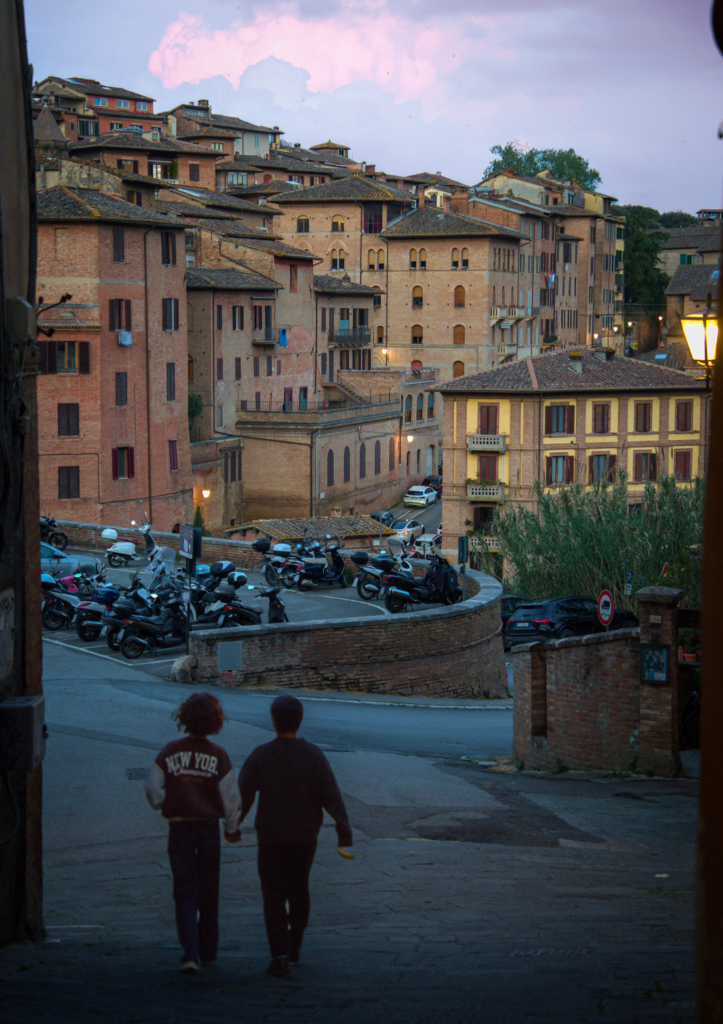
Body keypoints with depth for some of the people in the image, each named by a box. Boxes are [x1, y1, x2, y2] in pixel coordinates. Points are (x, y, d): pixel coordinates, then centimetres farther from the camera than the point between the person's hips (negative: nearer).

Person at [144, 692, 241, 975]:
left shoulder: (170, 752, -5)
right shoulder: (218, 755, -7)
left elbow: (153, 791, -4)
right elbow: (230, 795, -7)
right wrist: (232, 828, 9)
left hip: (179, 827, 0)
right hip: (208, 827, 0)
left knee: (185, 892, 4)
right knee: (208, 892, 14)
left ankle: (190, 953, -11)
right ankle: (207, 952, 23)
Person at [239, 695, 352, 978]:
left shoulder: (260, 756, -10)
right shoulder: (313, 756, -8)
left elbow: (243, 797, -8)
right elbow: (332, 798, -12)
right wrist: (345, 837, -12)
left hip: (271, 837, -2)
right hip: (305, 837, 2)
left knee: (274, 896, 3)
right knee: (299, 889, 22)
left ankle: (279, 957, -9)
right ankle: (294, 945, 35)